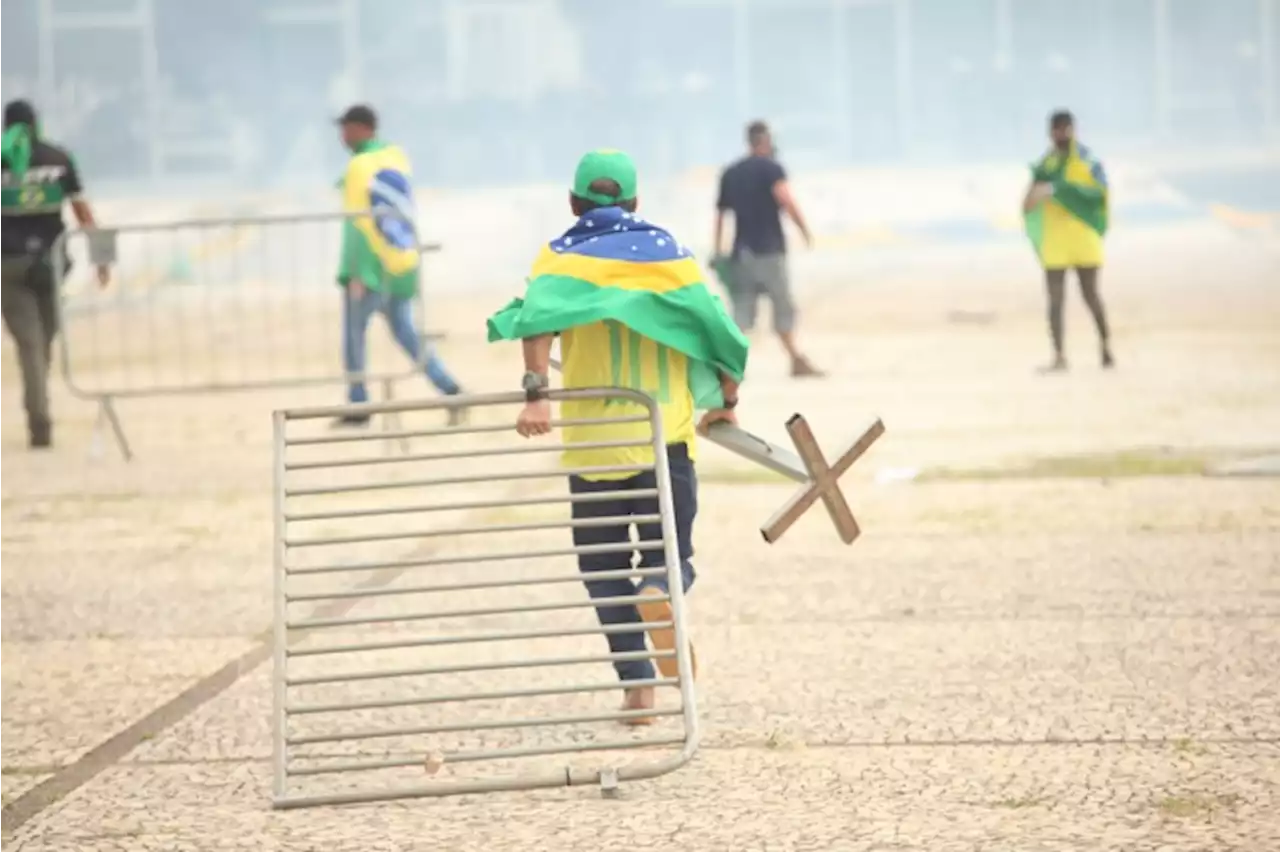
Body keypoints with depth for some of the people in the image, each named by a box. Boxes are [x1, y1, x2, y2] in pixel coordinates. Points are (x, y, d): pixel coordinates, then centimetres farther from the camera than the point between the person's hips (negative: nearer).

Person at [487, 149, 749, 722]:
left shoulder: (561, 256, 4)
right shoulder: (668, 253, 10)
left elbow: (540, 316, -18)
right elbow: (721, 333, 8)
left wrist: (536, 393, -29)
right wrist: (725, 403, 24)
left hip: (593, 439, -1)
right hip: (668, 436, 1)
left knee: (605, 568, 12)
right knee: (672, 556, 10)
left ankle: (638, 684, -1)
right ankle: (662, 592, -26)